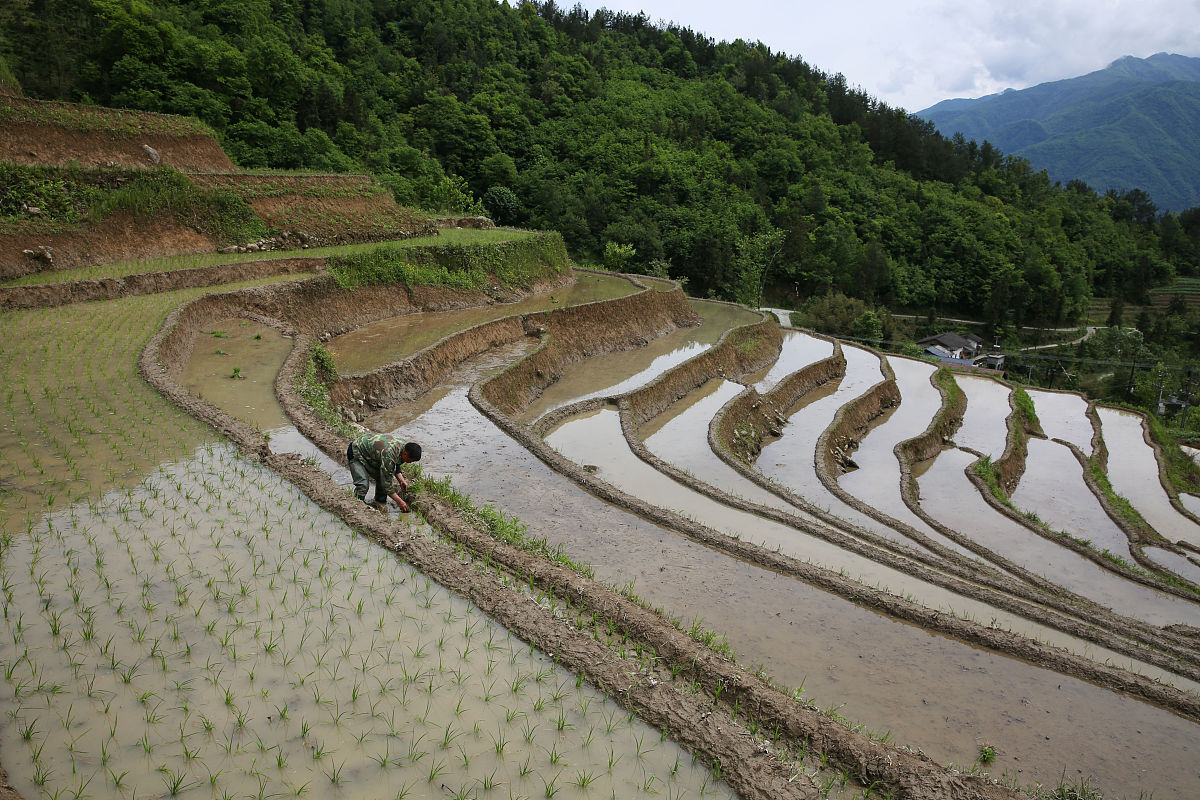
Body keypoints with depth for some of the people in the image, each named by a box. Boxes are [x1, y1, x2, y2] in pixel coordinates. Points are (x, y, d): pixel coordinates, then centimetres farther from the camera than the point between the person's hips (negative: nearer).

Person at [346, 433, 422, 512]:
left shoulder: (402, 446, -13)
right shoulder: (388, 456, -39)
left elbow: (396, 465, 11)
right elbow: (386, 483, -31)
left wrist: (401, 480, -2)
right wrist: (399, 501, -24)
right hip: (356, 453, -9)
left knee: (382, 477, -1)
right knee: (363, 485, -21)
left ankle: (380, 503, 12)